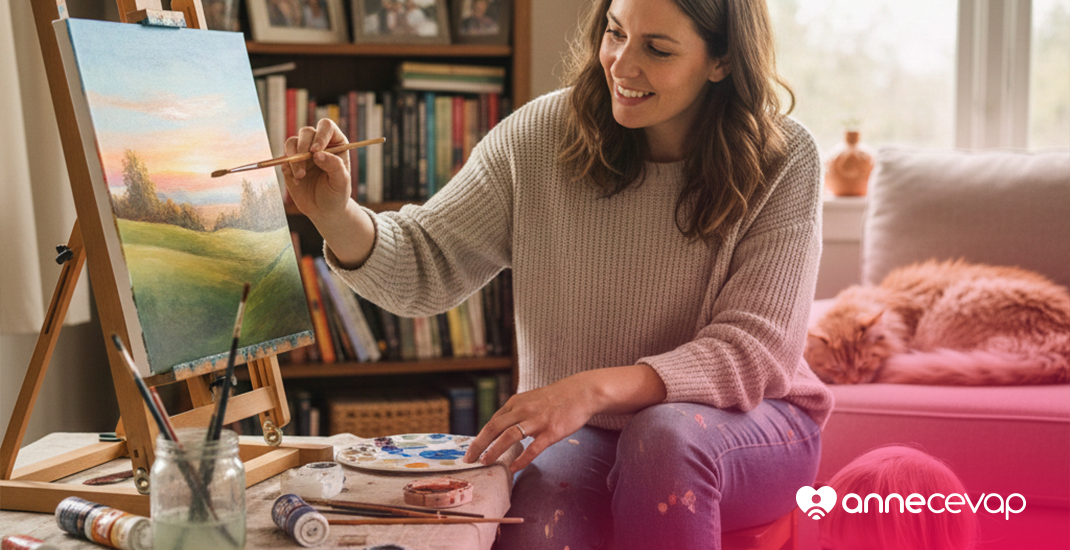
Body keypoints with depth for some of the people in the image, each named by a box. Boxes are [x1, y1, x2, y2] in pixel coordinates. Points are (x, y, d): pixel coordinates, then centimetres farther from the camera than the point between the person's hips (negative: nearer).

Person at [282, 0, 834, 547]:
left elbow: (751, 353, -19)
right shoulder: (538, 136, -7)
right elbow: (426, 270, -1)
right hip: (583, 432, 0)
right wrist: (338, 217, -23)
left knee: (664, 435, -35)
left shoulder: (780, 162, -12)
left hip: (742, 421, 0)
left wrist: (596, 389, -34)